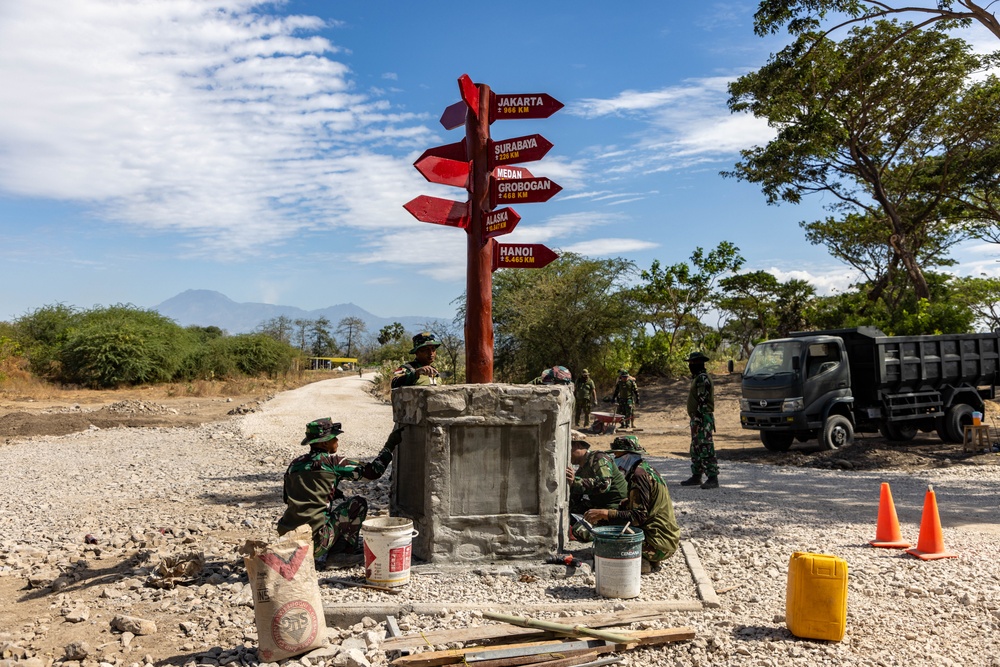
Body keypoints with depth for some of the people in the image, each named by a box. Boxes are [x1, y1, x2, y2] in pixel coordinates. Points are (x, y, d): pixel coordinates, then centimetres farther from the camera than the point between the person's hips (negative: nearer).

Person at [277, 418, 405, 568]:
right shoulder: (331, 462, -7)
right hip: (314, 542, -7)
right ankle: (349, 550, 11)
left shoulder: (295, 463, 10)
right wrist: (389, 445, 8)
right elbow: (372, 471, -4)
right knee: (358, 503, 7)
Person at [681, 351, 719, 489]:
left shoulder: (702, 378, -15)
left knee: (706, 449, -10)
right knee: (696, 449, 15)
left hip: (702, 419, -11)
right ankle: (696, 476, 23)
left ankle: (713, 479, -9)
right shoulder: (697, 378, 18)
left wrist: (697, 419, -23)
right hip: (697, 419, 11)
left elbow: (702, 401, -21)